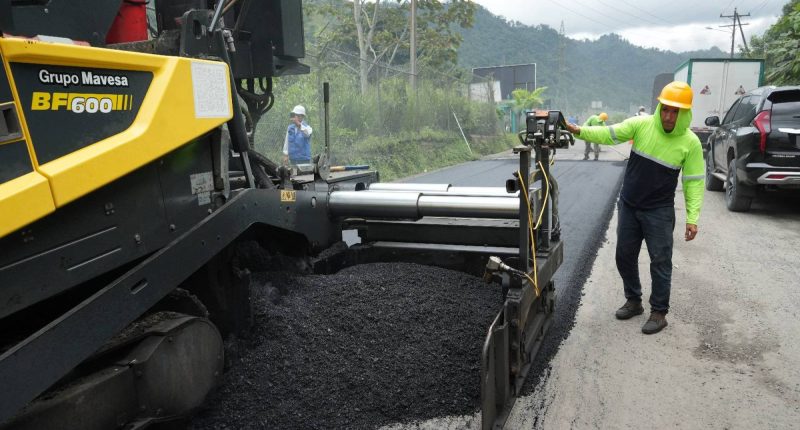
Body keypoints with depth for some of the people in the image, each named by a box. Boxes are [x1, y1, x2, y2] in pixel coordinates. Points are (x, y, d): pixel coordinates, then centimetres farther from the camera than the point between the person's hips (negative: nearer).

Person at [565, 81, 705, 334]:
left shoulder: (690, 143, -10)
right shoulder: (641, 125, -7)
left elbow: (694, 182, -7)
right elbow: (608, 134, -16)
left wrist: (692, 218, -12)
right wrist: (580, 131, -33)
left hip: (659, 211, -3)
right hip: (628, 206, 3)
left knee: (660, 261, 2)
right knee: (624, 256, 12)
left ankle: (659, 312, 17)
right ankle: (633, 301, 30)